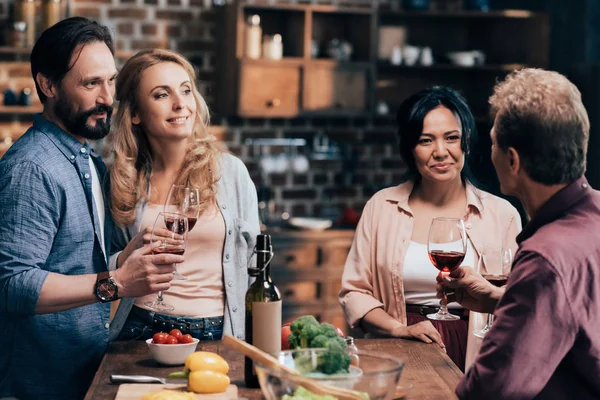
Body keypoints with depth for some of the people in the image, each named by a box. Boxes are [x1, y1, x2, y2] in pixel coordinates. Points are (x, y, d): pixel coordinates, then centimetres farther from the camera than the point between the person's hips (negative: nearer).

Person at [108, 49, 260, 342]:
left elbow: (252, 259, 7)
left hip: (217, 332, 0)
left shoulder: (231, 172, 1)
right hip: (141, 328, 0)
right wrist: (136, 250, -10)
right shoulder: (123, 179, 4)